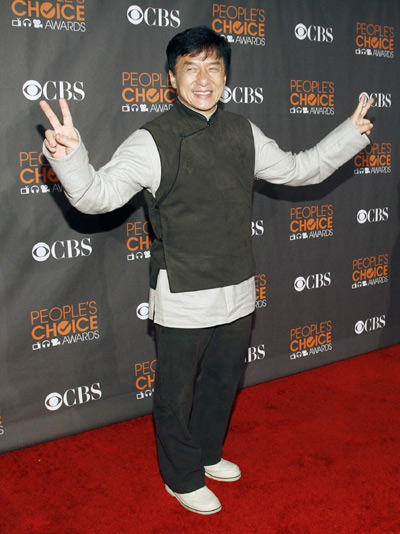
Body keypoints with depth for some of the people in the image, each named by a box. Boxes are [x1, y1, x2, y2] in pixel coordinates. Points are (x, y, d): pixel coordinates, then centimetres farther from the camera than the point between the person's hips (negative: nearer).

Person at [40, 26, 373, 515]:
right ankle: (182, 478, 38)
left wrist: (351, 133, 10)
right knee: (177, 393, 12)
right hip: (183, 300, -5)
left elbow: (298, 169, 16)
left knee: (223, 381, 23)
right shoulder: (151, 142, -14)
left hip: (237, 293, 6)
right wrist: (70, 156, -44)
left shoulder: (243, 134, 3)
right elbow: (99, 195, -24)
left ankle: (208, 454, 50)